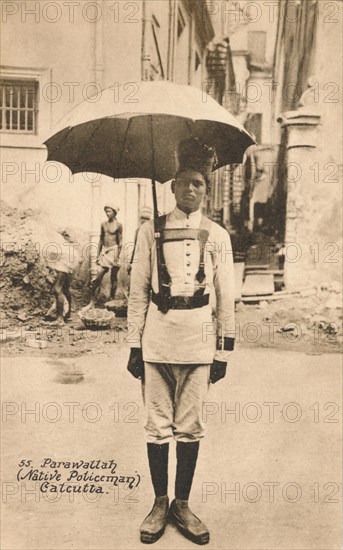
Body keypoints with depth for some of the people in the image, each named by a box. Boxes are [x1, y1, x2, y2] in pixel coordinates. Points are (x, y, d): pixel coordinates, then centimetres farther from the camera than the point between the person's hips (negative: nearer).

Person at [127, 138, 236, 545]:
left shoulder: (217, 236, 4)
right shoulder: (150, 232, 3)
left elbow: (226, 298, 4)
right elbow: (138, 292, 2)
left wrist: (223, 351, 2)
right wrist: (135, 346, -1)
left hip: (198, 342, 0)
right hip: (157, 340, 0)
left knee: (190, 427, 9)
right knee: (157, 426, 8)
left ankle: (182, 504, 25)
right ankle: (159, 503, 25)